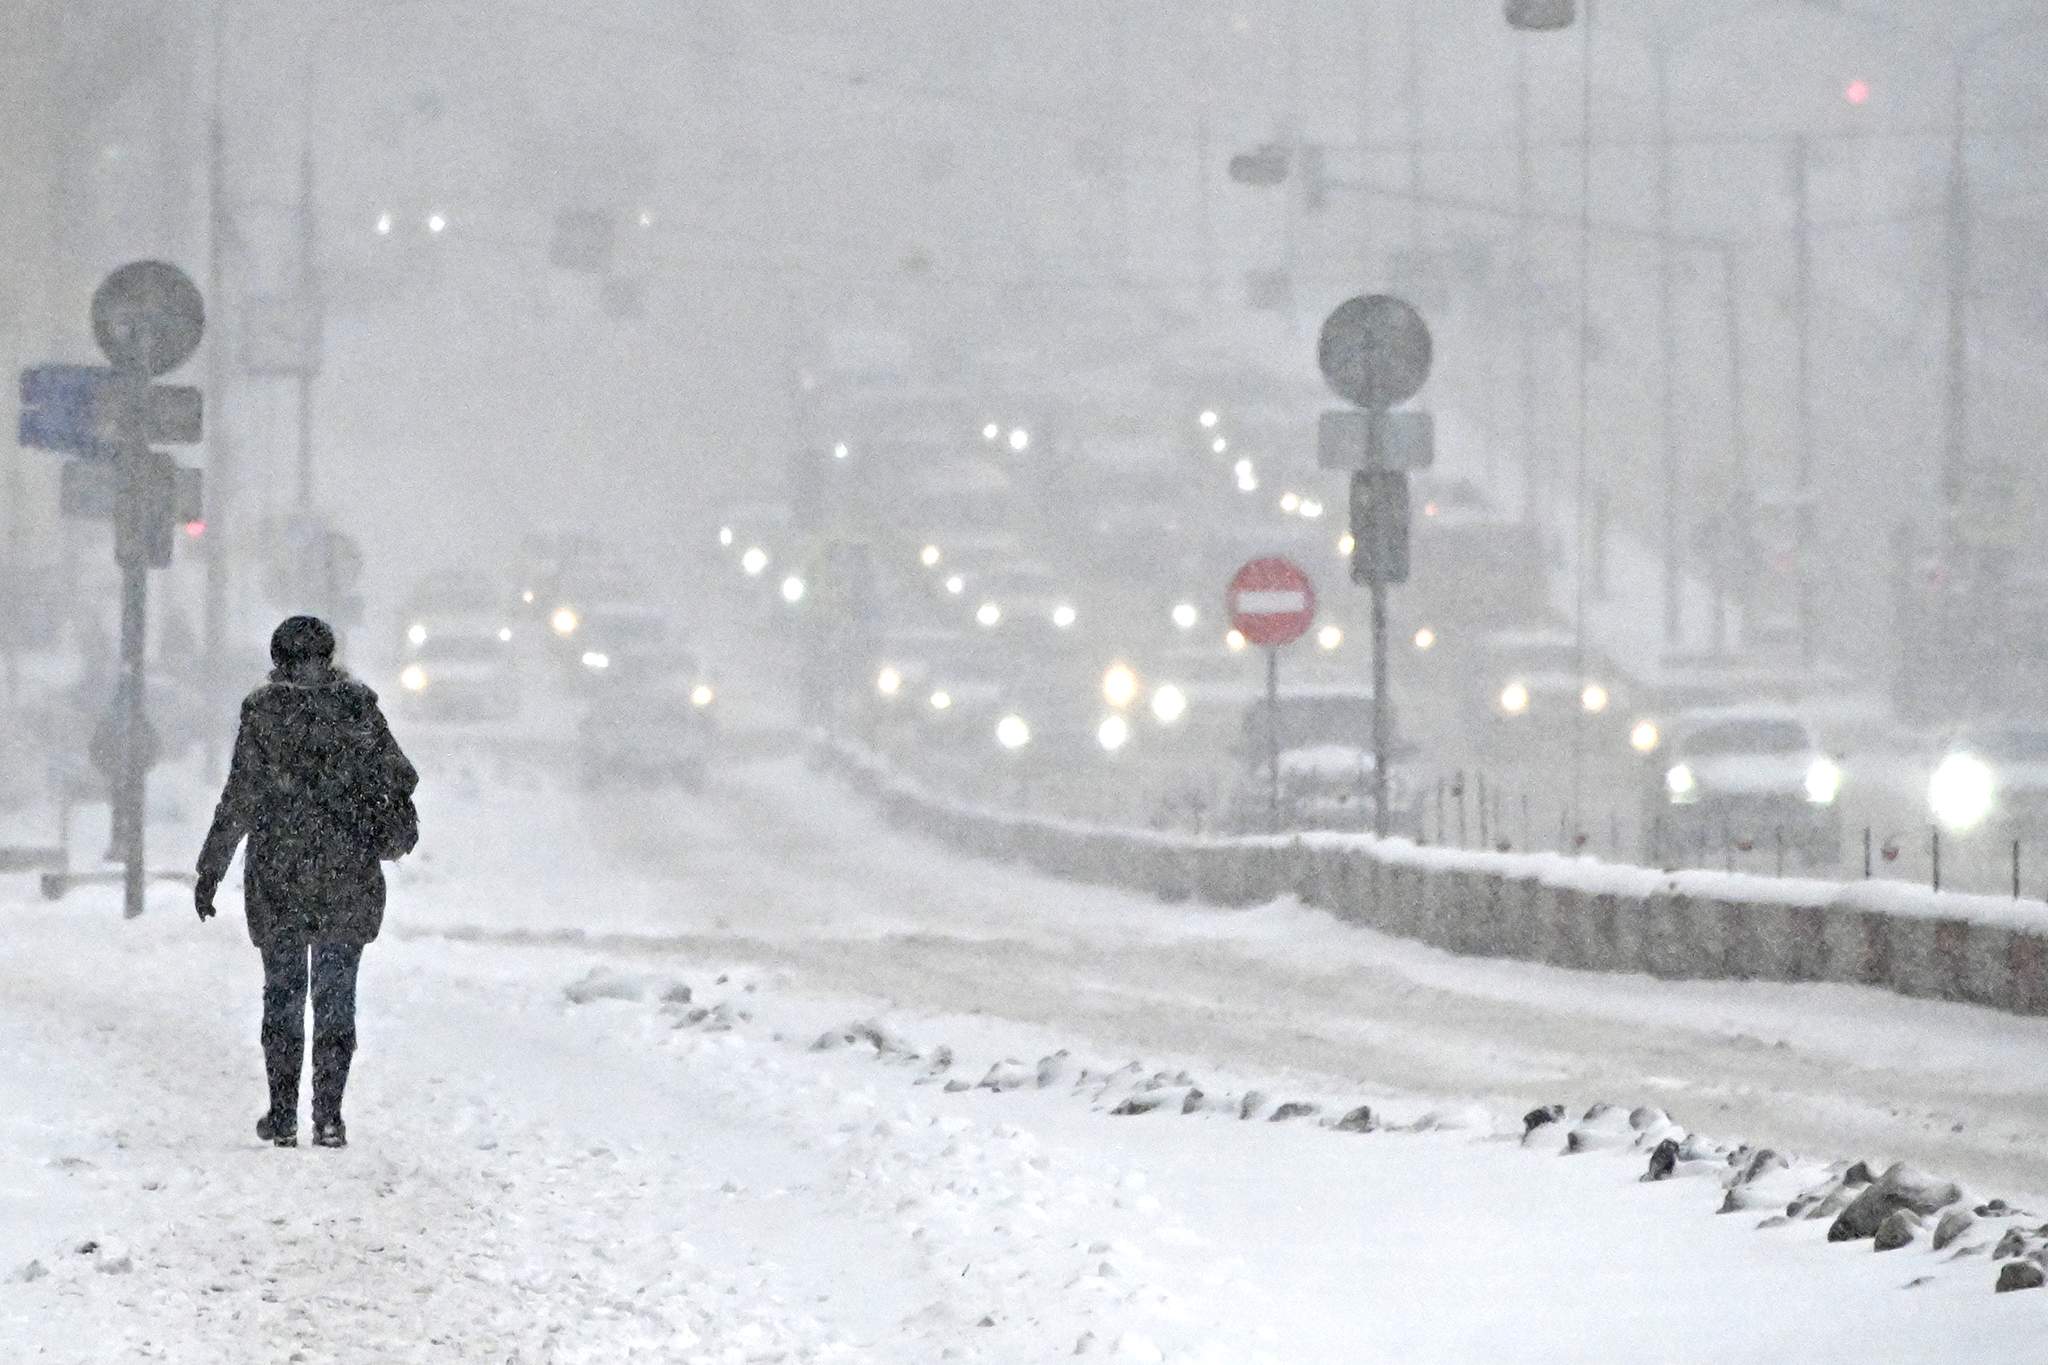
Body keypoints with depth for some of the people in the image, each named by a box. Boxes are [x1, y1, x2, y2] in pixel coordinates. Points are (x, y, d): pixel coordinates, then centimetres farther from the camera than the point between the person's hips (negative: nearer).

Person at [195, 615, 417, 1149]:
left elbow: (238, 800, -6)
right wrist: (392, 829, 22)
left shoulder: (263, 712, -5)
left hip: (278, 878, -1)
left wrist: (210, 871, -1)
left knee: (282, 994, 9)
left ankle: (283, 1115, 7)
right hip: (348, 878, 1)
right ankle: (329, 1117, 2)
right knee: (335, 997, 7)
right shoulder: (358, 709, 0)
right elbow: (399, 777, 3)